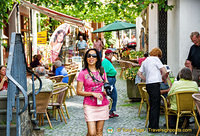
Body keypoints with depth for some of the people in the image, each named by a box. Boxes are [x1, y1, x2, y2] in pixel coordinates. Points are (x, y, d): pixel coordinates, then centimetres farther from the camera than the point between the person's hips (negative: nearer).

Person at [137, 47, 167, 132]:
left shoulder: (145, 61, 17)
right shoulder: (155, 59, -4)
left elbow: (139, 73, 18)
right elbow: (164, 72, -9)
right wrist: (163, 78, 9)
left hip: (148, 84, 8)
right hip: (155, 84, -8)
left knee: (153, 105, 15)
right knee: (155, 106, -6)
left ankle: (151, 126, 20)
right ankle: (153, 127, -6)